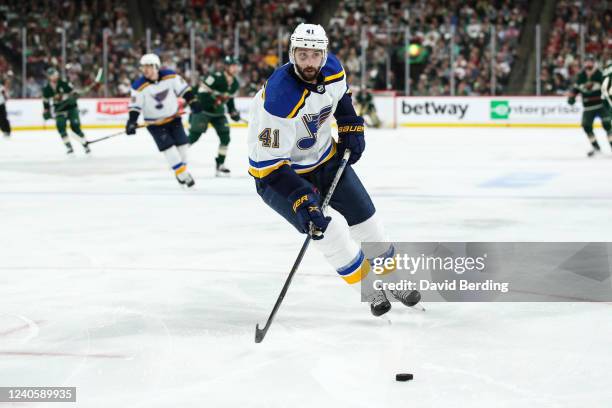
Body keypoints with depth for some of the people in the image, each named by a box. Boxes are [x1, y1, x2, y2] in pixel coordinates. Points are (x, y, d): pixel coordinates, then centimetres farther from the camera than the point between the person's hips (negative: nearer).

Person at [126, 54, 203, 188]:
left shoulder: (170, 76, -15)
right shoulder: (139, 86, -20)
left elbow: (184, 90, -4)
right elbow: (135, 106, -16)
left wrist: (194, 104, -5)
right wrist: (132, 121, -28)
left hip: (173, 117, 3)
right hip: (155, 123, -3)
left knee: (182, 143, 2)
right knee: (167, 146, -13)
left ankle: (183, 170, 22)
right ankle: (182, 174, -3)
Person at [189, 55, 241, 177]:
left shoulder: (235, 84, 0)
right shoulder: (216, 78, -24)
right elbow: (202, 92, -24)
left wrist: (233, 111, 5)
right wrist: (213, 103, -32)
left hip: (218, 112, 7)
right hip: (203, 109, -7)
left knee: (225, 137, -2)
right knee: (194, 136, -10)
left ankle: (220, 164, 10)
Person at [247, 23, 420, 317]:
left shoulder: (332, 70, -14)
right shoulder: (280, 99, -36)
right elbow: (270, 162, -35)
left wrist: (351, 128, 5)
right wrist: (302, 202, -39)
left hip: (324, 156, 7)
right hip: (274, 170, -7)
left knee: (364, 216, 10)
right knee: (328, 229, -20)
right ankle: (368, 288, 2)